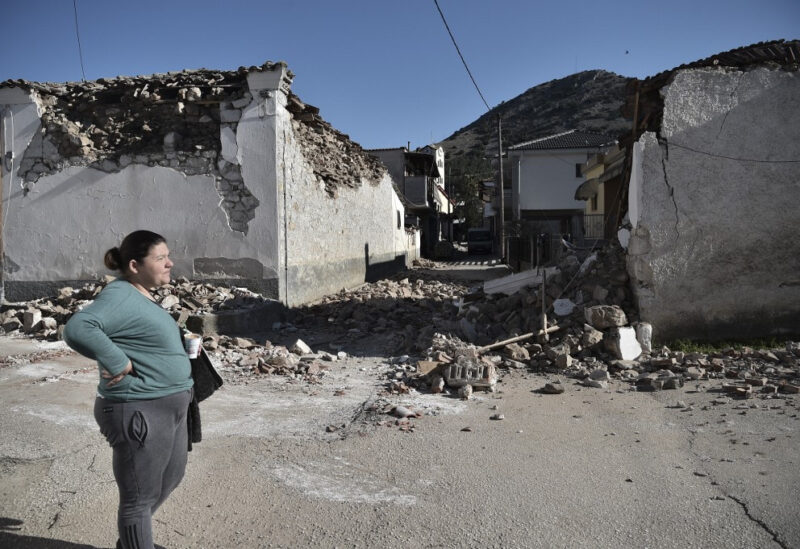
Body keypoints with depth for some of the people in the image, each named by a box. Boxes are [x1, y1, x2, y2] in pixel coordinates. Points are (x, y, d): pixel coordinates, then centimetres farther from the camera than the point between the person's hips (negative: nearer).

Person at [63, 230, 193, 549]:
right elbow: (77, 329, -34)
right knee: (140, 497, 6)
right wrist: (120, 363, -28)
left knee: (170, 478, 27)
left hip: (168, 408, 11)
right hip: (139, 413, -11)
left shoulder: (141, 296, 10)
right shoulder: (120, 296, -20)